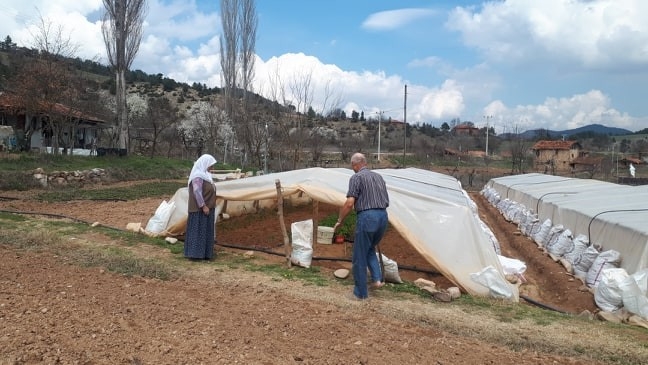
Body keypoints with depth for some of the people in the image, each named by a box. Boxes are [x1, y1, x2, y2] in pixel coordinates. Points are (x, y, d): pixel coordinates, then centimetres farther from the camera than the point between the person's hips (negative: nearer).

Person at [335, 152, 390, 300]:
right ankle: (377, 278, 14)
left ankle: (361, 292, 13)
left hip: (367, 217, -7)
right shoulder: (378, 177, 17)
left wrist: (340, 220, 0)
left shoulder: (356, 177, -4)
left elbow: (349, 203, -12)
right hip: (383, 216, 7)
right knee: (370, 249, 28)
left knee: (359, 257, 6)